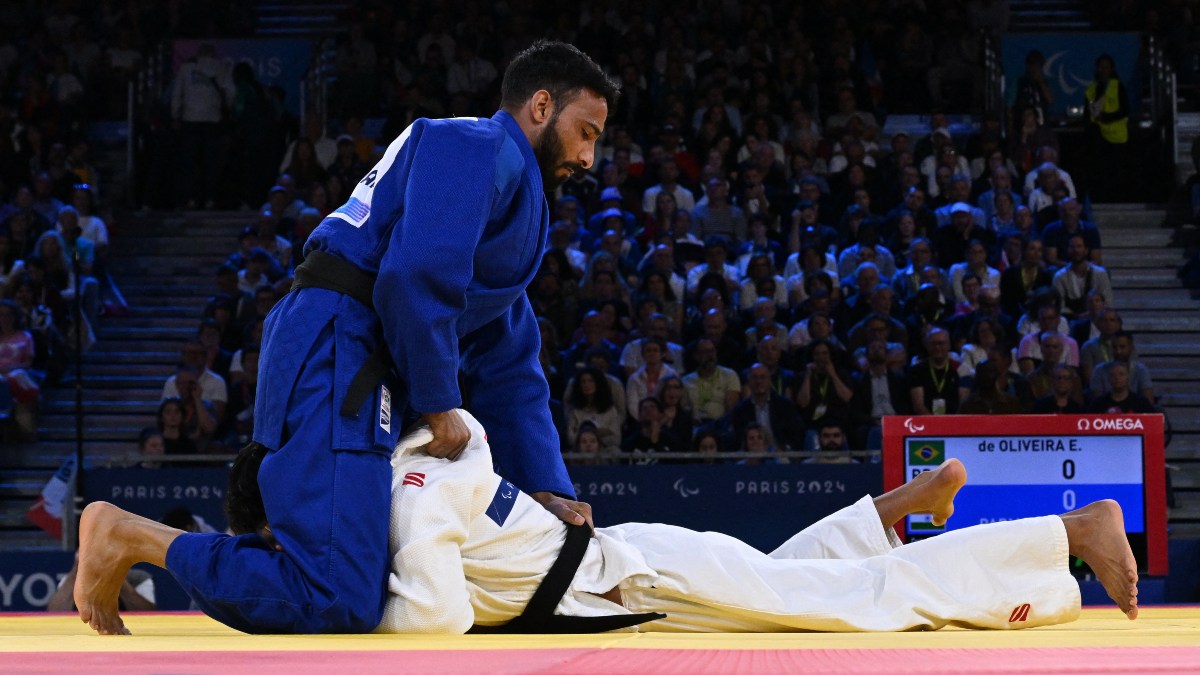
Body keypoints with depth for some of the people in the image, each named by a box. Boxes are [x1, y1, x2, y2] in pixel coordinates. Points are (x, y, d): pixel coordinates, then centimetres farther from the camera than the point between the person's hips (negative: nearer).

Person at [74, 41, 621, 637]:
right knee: (340, 607, -21)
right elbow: (416, 276, -19)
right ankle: (125, 539, -9)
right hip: (335, 356, -11)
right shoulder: (478, 146, -4)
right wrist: (438, 404, -10)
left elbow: (510, 369, 28)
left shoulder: (521, 203, 28)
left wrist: (546, 488, 20)